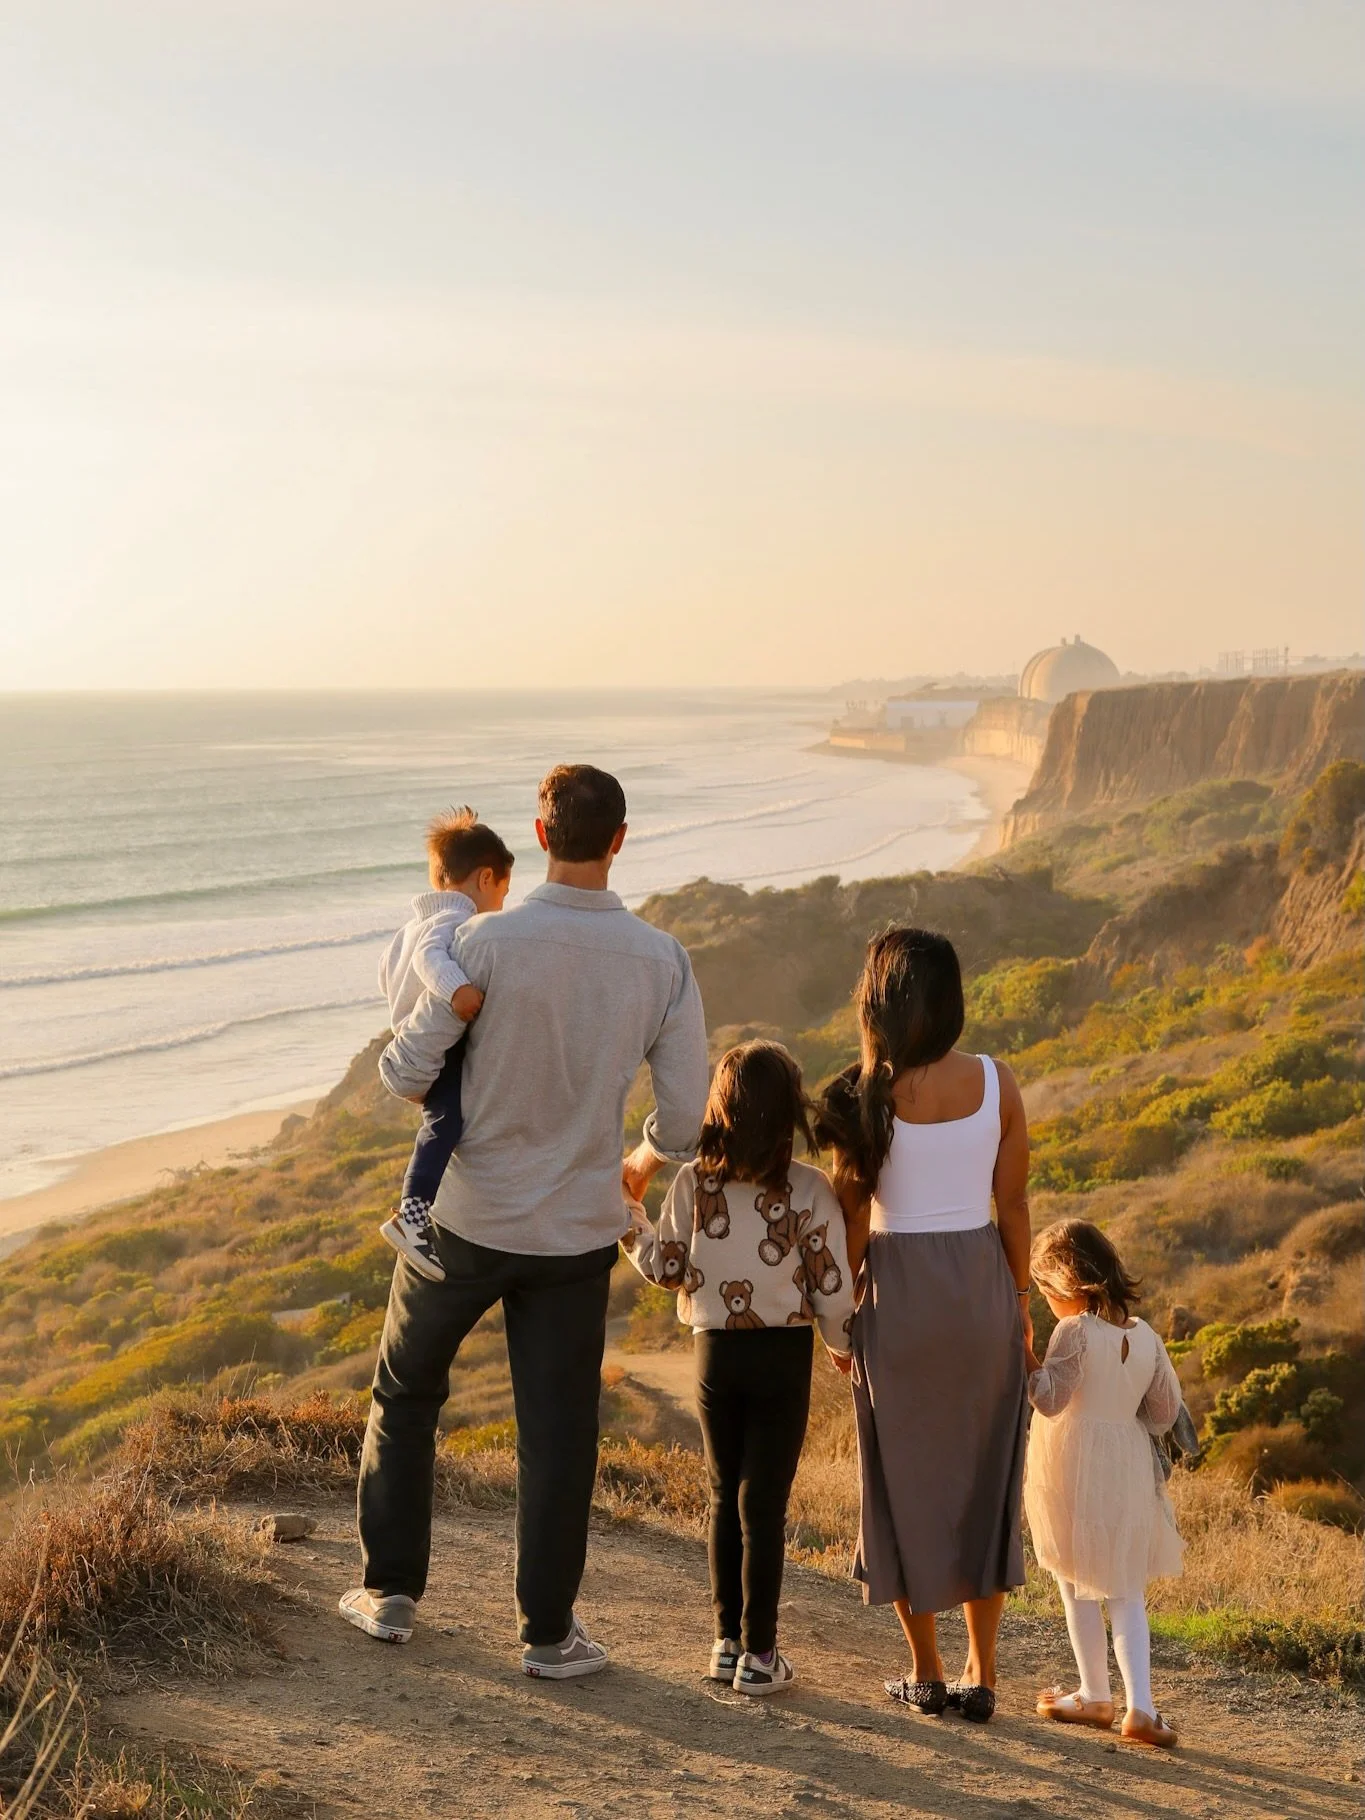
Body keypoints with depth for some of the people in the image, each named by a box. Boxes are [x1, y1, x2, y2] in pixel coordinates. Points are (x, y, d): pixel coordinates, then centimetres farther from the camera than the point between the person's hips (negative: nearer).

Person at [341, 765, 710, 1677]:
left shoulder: (489, 941, -18)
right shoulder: (662, 961, -10)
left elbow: (410, 1069, -13)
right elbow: (689, 1117, -6)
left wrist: (406, 1063, 12)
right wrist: (644, 1160, 16)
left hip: (466, 1217, -1)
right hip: (578, 1230, 1)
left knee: (406, 1393, 20)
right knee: (558, 1431, 12)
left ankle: (392, 1591, 28)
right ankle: (548, 1631, 20)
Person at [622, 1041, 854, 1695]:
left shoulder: (692, 1182, -7)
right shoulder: (810, 1188, -11)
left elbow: (666, 1269, 1)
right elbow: (832, 1286, -7)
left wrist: (625, 1215, 16)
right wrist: (843, 1345, 11)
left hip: (715, 1352, 2)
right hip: (784, 1355, -2)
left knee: (725, 1495, 15)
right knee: (765, 1502, 3)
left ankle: (727, 1640, 20)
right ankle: (758, 1655, 6)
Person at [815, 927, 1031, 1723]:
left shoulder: (869, 1094, -10)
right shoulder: (995, 1083, -4)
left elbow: (853, 1217, -7)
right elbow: (1013, 1204, 0)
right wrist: (1020, 1303, 11)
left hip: (898, 1290, -2)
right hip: (982, 1283, 2)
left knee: (905, 1480, 11)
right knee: (985, 1479, 13)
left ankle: (927, 1672, 17)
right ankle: (982, 1672, 14)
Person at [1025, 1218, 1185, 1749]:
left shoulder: (1074, 1333, -15)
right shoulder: (1145, 1337, 3)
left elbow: (1049, 1399, -19)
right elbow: (1165, 1412, 8)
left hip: (1074, 1471, -5)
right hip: (1130, 1469, 5)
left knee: (1077, 1584, 11)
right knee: (1127, 1593, 11)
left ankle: (1095, 1696, 19)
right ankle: (1140, 1706, 1)